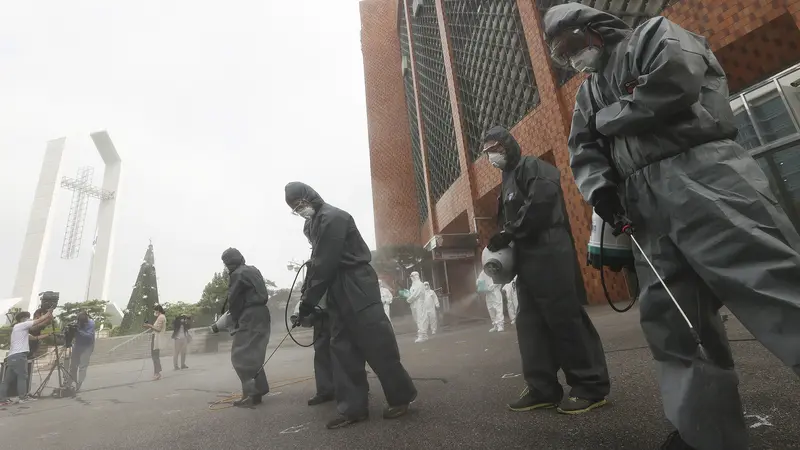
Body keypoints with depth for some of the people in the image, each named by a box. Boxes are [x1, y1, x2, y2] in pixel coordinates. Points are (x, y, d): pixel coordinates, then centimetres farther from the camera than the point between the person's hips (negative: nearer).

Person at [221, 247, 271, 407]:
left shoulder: (238, 274, -9)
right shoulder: (253, 270, 17)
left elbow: (233, 300, -6)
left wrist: (236, 320, 6)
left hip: (250, 317, -9)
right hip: (261, 313, 9)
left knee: (241, 356, -2)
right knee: (253, 354, 15)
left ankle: (252, 393, -3)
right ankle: (257, 389, 20)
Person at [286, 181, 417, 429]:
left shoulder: (332, 217, -12)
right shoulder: (318, 222, 19)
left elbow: (325, 264, -17)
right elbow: (316, 263, 18)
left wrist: (309, 299, -11)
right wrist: (305, 295, 10)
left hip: (357, 288, -10)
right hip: (339, 292, 10)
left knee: (377, 343, -4)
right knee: (342, 348, 8)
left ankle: (401, 396, 11)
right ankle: (353, 407, 15)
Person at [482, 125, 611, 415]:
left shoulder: (531, 167, -4)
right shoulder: (508, 181, 24)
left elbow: (541, 200, -22)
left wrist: (507, 235, -18)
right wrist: (502, 241, 2)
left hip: (549, 253, -10)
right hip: (527, 258, 10)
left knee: (565, 319, -6)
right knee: (530, 323, 8)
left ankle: (591, 387, 7)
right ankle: (543, 388, 15)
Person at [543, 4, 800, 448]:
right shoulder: (588, 92, 28)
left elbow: (673, 83, -11)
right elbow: (583, 152, 15)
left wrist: (604, 118, 2)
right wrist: (599, 187, -5)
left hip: (699, 173, -6)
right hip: (644, 204, 6)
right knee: (669, 316, 3)